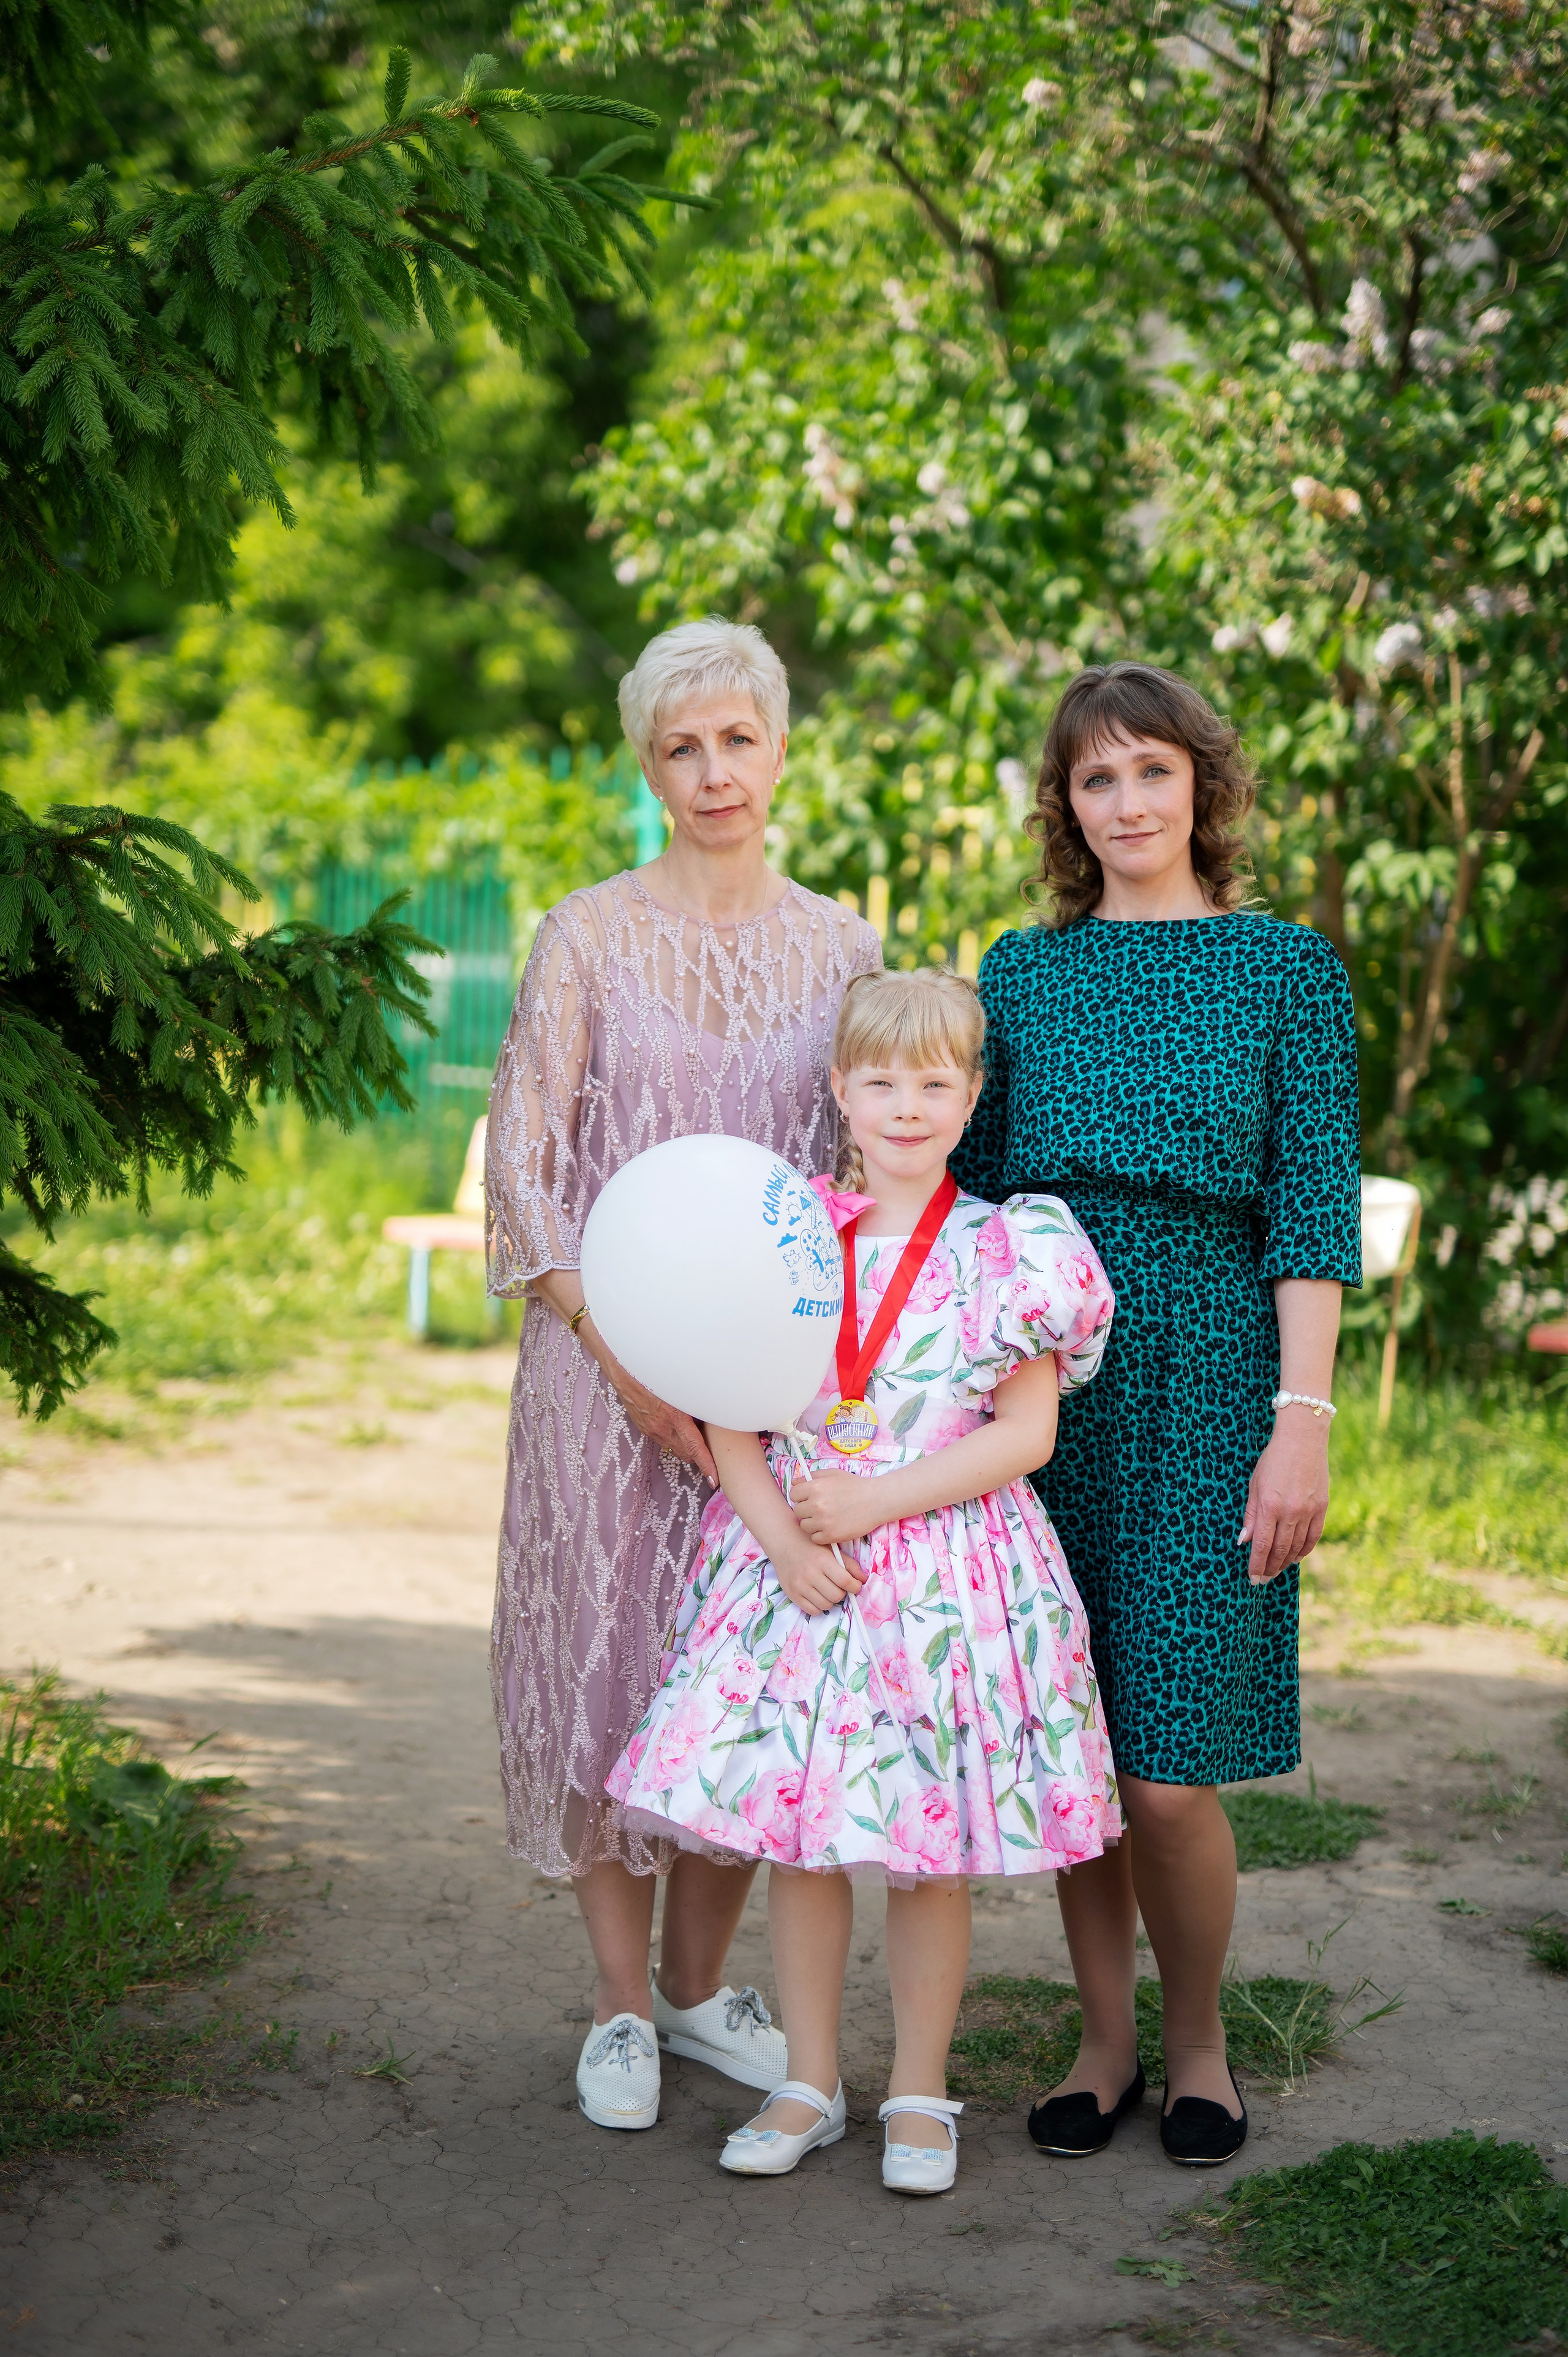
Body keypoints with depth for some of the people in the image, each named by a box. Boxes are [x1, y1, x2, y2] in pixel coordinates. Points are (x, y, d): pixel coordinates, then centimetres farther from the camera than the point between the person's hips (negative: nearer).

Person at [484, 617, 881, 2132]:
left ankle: (702, 1983, 23)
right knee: (610, 1651, 1)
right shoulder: (588, 938, -2)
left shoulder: (840, 945, 6)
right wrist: (627, 1355, -13)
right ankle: (621, 2005, 15)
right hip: (607, 1348, -2)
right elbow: (522, 1165, -5)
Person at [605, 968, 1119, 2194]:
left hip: (949, 1572, -2)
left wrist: (875, 1502, -13)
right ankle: (810, 2083, 23)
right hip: (794, 1568, 2)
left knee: (928, 1845, 5)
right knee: (797, 1834, 8)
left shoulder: (1008, 1250, -3)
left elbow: (1027, 1432, -7)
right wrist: (784, 1539, -12)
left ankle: (919, 2094, 20)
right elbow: (728, 1417, 3)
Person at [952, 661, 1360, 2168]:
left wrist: (1302, 1419, -10)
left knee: (1171, 1775, -5)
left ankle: (1196, 2045, 18)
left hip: (1204, 1376, -3)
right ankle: (1104, 2042, 23)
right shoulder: (1021, 974, 11)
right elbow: (971, 1193, 12)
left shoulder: (1287, 967, 3)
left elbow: (1314, 1210, -2)